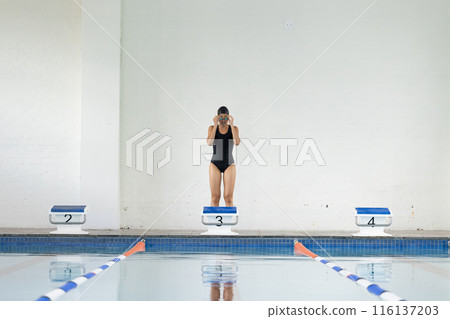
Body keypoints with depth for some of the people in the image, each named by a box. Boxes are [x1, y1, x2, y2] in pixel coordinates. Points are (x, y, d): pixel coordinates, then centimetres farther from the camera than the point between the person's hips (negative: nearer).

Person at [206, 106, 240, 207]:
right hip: (215, 165, 0)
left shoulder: (234, 128, 0)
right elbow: (209, 142, -18)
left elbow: (237, 142, -19)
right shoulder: (212, 128, 1)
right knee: (215, 198, -1)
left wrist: (231, 124, -19)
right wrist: (216, 125, -19)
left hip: (229, 165, 0)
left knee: (228, 198, -5)